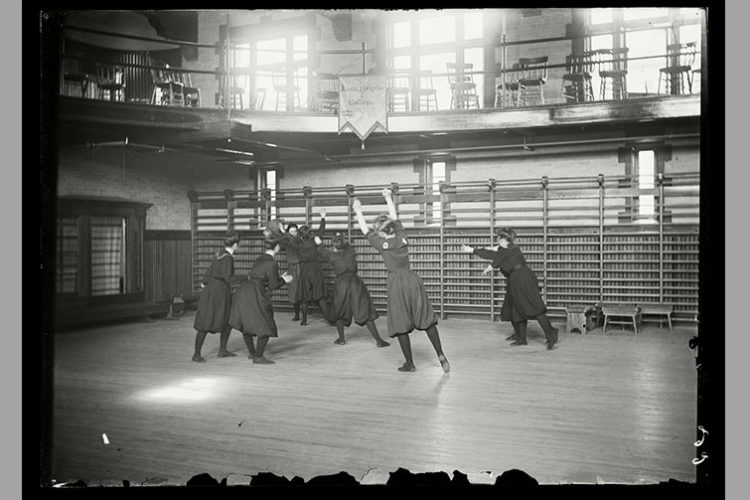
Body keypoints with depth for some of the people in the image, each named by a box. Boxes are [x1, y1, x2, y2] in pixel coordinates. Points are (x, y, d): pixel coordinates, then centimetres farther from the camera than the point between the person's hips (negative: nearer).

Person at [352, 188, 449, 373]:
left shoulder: (381, 243, -3)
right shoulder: (401, 237, 5)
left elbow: (364, 229, 10)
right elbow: (395, 218, 21)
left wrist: (358, 210, 22)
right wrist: (388, 198, 31)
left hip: (396, 283, -3)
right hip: (412, 279, 4)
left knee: (401, 325, 5)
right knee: (427, 320, 7)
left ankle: (410, 364, 10)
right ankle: (441, 355, -1)